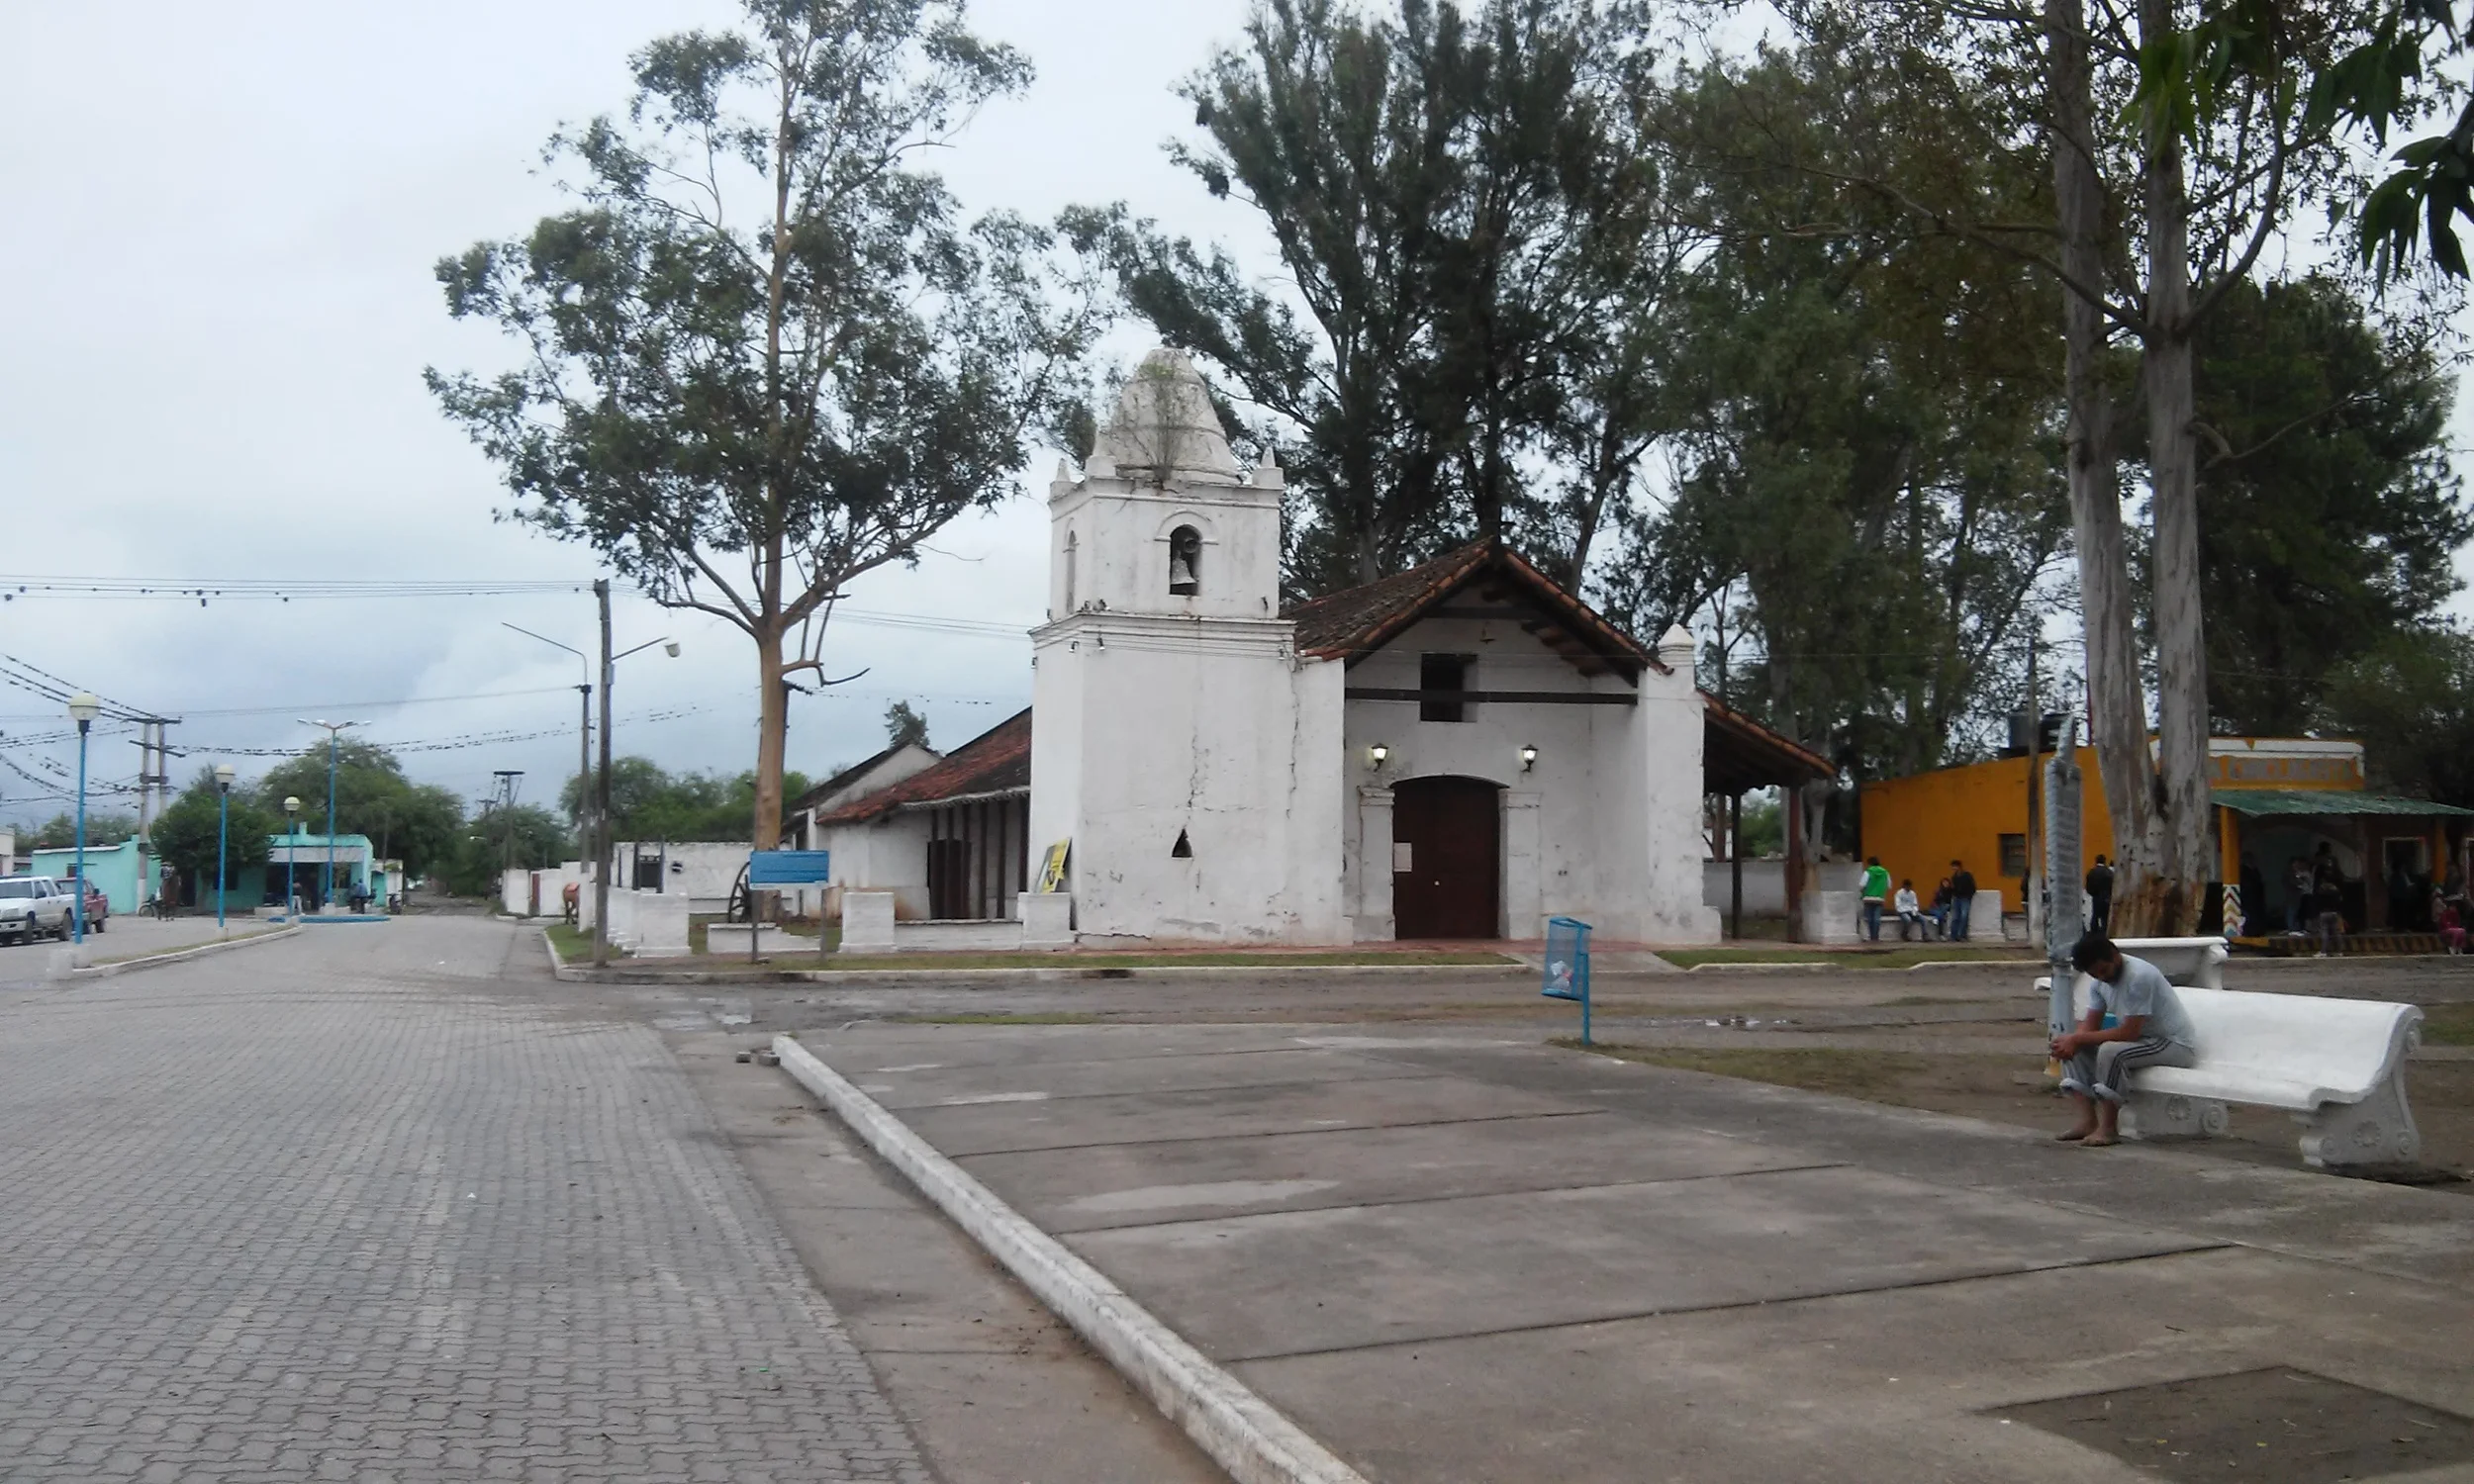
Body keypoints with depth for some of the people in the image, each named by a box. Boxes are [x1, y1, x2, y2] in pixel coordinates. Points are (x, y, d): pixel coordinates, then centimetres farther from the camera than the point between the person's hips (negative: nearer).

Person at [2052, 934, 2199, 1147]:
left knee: (2110, 1051, -33)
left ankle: (2108, 1127, -20)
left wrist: (2077, 1039, -26)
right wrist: (2072, 1040, -23)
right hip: (2139, 1040, 9)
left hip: (2175, 1044, -9)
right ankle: (2088, 1120, -11)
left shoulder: (2139, 976, -27)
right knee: (2073, 1048, -5)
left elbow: (2129, 1033, -29)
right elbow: (2091, 1024, 1)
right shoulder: (2100, 979, 0)